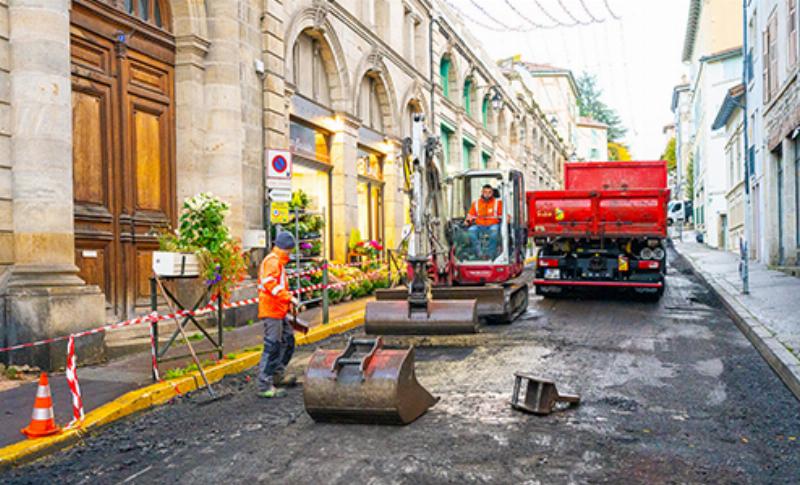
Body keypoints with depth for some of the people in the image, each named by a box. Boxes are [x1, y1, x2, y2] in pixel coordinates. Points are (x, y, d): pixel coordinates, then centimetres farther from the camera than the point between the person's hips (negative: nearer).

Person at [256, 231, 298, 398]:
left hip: (279, 311, 11)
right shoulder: (272, 261, -13)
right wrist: (289, 298, -27)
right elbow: (271, 284, -26)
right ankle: (265, 386, -6)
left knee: (288, 340, 19)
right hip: (272, 310, -11)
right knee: (272, 347, -9)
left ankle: (278, 375, 31)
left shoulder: (278, 261, 22)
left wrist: (289, 299, 22)